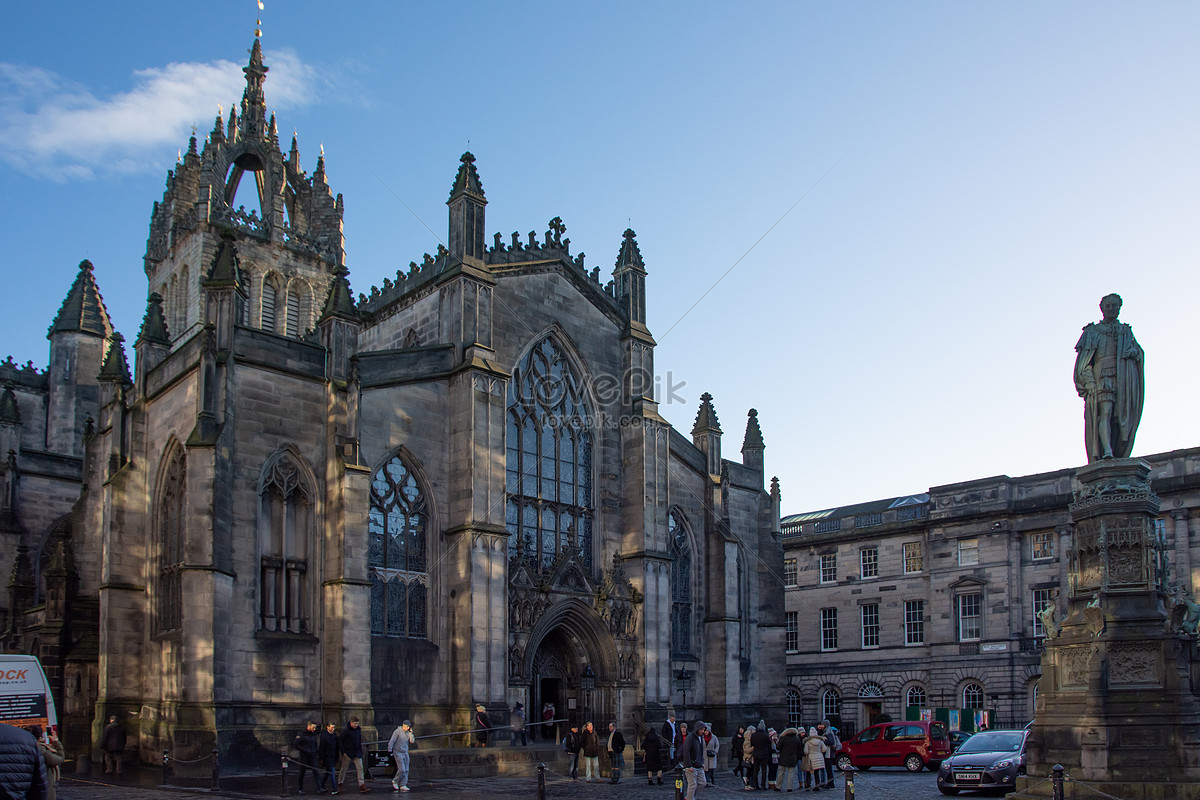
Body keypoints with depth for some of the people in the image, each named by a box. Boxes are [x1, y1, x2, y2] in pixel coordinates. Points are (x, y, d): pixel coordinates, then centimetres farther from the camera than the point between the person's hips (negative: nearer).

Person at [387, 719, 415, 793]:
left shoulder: (407, 733, 11)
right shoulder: (397, 731, -8)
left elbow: (412, 741, 2)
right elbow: (392, 741, -10)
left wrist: (411, 733, -6)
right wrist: (390, 751, -15)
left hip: (405, 753, 6)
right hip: (398, 753, -6)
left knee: (406, 770, 0)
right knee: (402, 769, -12)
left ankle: (403, 785, 3)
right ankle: (395, 781, 10)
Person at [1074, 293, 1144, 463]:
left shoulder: (1126, 331, 28)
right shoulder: (1092, 331, 18)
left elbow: (1140, 351, 20)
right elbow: (1083, 357, 7)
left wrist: (1134, 351, -7)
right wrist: (1089, 379, -9)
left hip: (1125, 377, 3)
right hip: (1102, 376, -3)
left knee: (1121, 415, -9)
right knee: (1105, 412, -21)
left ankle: (1119, 454, -10)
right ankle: (1107, 453, -35)